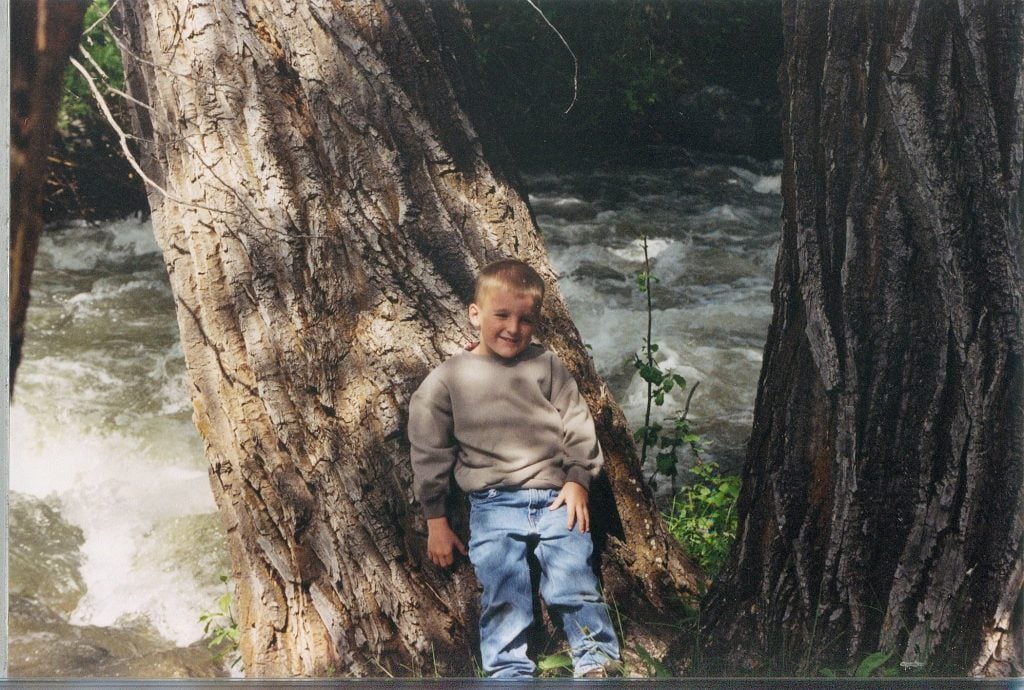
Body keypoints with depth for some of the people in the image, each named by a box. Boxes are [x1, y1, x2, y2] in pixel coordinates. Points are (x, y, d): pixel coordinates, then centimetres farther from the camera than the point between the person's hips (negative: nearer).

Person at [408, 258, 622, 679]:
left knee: (572, 584, -7)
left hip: (556, 499, 1)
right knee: (503, 595, -10)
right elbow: (430, 454, 7)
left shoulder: (545, 366, 6)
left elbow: (578, 427, 10)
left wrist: (577, 482, -2)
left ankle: (597, 661, 5)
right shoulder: (448, 380, 4)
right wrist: (436, 522, 6)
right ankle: (509, 672, -8)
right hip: (493, 506, 0)